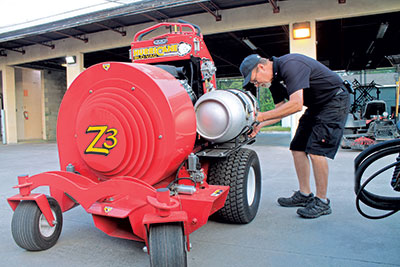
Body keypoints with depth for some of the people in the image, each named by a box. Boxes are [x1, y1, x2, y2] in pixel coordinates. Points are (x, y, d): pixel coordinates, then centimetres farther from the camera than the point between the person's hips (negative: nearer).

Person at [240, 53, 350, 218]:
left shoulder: (290, 65, -27)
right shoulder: (274, 79, 3)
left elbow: (296, 104, -35)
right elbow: (280, 109, 9)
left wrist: (262, 116, -31)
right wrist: (259, 125, -6)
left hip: (335, 101, -9)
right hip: (316, 106, 9)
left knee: (316, 150, -16)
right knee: (298, 147, 5)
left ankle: (322, 202, -3)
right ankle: (304, 195, 16)